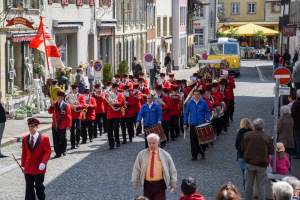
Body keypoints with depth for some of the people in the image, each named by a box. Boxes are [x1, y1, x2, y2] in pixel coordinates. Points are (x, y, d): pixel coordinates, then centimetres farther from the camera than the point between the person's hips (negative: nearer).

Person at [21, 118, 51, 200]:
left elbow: (48, 152, -8)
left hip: (39, 168, -3)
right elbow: (24, 152, 11)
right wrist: (23, 165, 10)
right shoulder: (25, 139, 7)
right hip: (28, 168, 4)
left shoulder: (44, 138, -5)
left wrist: (43, 163, -21)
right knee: (29, 187, 6)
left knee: (39, 186, -1)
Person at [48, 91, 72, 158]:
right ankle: (58, 153, 9)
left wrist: (69, 125, -9)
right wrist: (52, 105, -16)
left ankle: (63, 150, 23)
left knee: (63, 139, -3)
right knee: (56, 140, 2)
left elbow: (69, 116, -5)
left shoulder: (66, 106, -5)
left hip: (63, 126, -3)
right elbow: (50, 112, -2)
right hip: (55, 125, 3)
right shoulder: (55, 104, 5)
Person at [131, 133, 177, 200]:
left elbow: (172, 169, 6)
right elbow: (136, 169, 7)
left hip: (160, 185, -2)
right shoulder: (142, 154, 5)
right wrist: (134, 182, -1)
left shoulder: (165, 155, 2)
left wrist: (173, 183, 0)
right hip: (147, 185, 2)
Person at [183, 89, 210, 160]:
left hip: (202, 124, 0)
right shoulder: (189, 103, 5)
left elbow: (207, 111, 9)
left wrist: (207, 118, -9)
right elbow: (186, 113, 8)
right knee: (193, 140, -1)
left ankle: (202, 153, 20)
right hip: (193, 125, 0)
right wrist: (185, 123, 4)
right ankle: (194, 154, 7)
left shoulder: (203, 102, 2)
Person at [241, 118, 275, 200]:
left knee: (249, 184, 12)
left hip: (249, 163, 2)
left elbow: (242, 148, 5)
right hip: (262, 164, -2)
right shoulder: (267, 137, -10)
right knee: (261, 185, 4)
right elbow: (271, 152, -3)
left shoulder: (247, 135, -3)